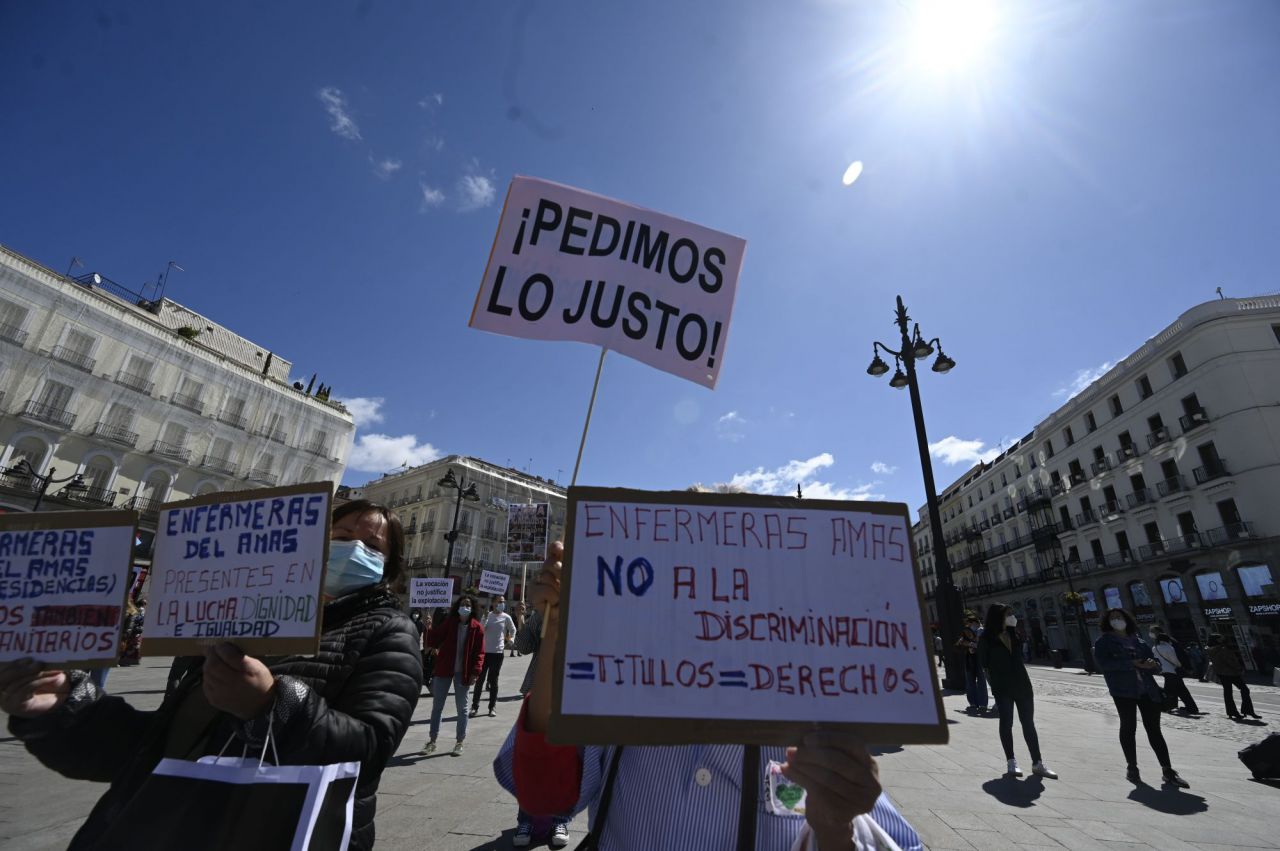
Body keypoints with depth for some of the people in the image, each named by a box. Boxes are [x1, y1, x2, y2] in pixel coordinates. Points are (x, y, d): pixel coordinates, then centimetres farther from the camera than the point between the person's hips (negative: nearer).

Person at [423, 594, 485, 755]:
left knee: (462, 708, 9)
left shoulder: (477, 628, -7)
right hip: (444, 670, 2)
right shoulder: (448, 622, -1)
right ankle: (432, 741, 26)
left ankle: (459, 742, 21)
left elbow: (479, 652, -7)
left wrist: (475, 672, -16)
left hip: (463, 673, -2)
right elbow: (434, 642, -5)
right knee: (437, 706, 12)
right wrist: (429, 628, -22)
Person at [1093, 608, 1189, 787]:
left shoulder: (1139, 642, 17)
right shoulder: (1104, 642, 1)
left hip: (1148, 689, 4)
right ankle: (1132, 768, 11)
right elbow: (1103, 664, -12)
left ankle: (1168, 771, 10)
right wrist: (1131, 664, -20)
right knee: (1128, 727, 2)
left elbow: (1156, 664, 15)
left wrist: (1152, 664, -9)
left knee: (1154, 729, 4)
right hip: (1123, 690, -4)